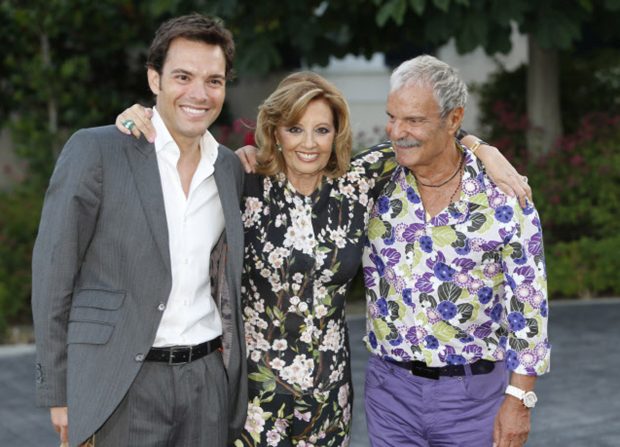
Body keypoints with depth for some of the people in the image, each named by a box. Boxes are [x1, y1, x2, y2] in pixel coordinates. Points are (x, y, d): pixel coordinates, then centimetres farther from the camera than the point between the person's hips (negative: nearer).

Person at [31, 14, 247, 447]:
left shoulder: (231, 167, 9)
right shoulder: (95, 150, -7)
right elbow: (52, 275, -6)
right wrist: (59, 393, -6)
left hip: (209, 378, 5)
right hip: (124, 385, -4)